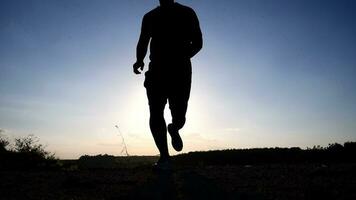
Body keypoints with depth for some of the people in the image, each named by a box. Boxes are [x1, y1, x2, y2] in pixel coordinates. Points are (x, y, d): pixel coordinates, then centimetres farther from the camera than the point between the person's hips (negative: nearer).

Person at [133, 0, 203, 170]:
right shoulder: (150, 17, 14)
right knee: (155, 113, -12)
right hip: (157, 70, 2)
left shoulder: (187, 14, 8)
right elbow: (143, 43, 15)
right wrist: (139, 61, -8)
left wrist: (182, 58, -17)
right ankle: (164, 156, -1)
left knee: (179, 116, -4)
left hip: (180, 70, -1)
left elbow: (197, 43, 2)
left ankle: (173, 130, 34)